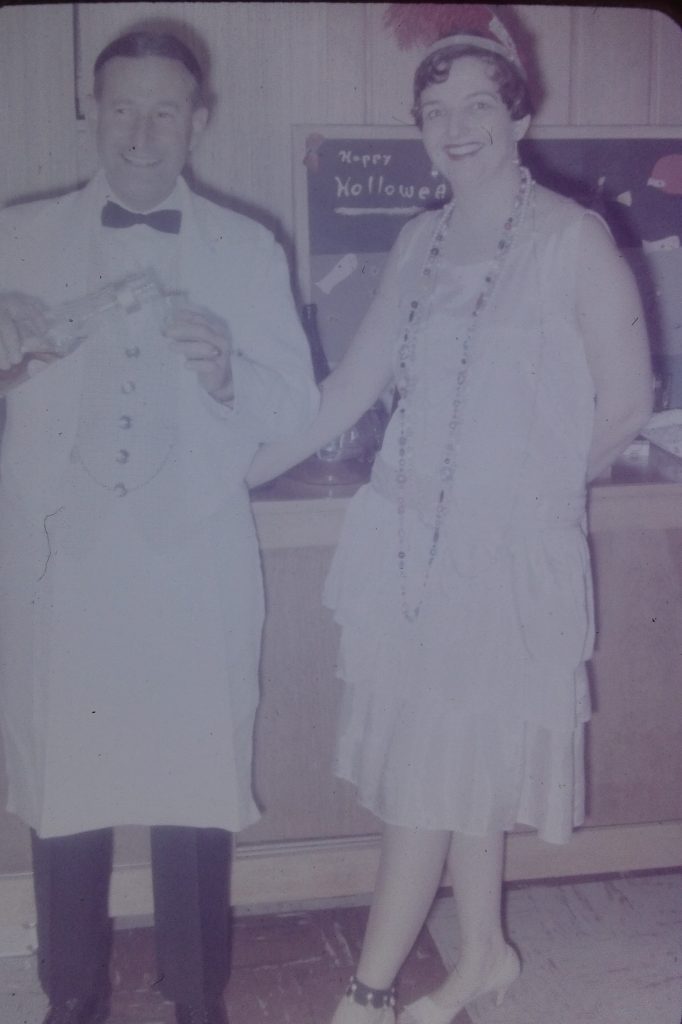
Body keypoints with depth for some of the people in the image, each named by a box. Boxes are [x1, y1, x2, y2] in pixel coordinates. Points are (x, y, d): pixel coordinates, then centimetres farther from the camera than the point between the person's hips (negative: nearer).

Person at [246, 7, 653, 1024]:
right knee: (461, 766, 14)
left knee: (436, 771, 0)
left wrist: (537, 481, 5)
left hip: (510, 548, -5)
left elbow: (626, 402, -5)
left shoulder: (572, 237, -7)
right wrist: (237, 472, 8)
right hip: (409, 538, 5)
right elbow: (353, 382, 11)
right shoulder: (421, 241, 9)